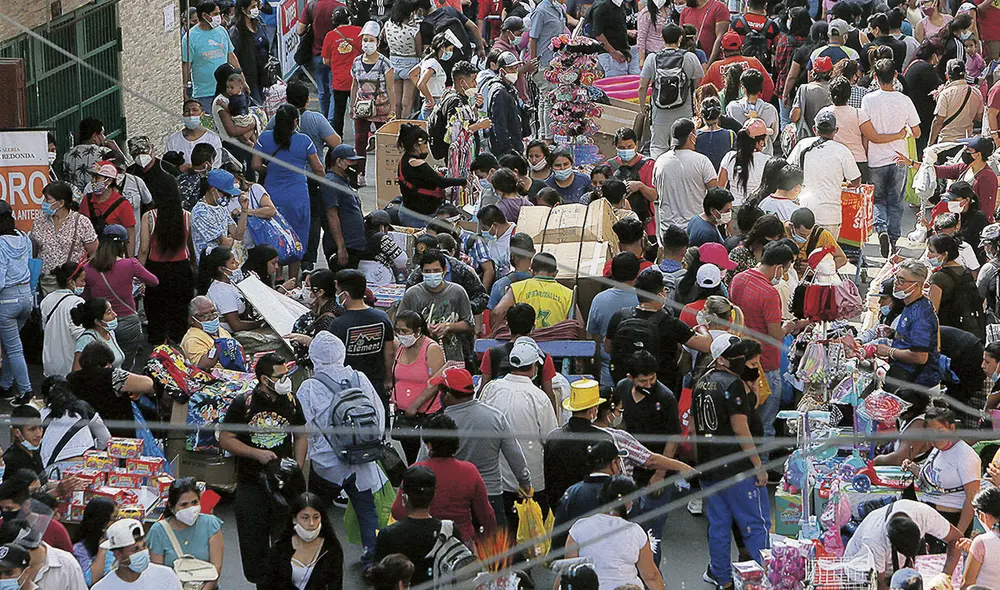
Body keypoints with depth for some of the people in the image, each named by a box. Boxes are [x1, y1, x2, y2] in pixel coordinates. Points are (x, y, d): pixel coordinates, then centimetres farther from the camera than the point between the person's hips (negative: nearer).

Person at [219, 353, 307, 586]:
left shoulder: (291, 402, 1)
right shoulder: (243, 404, -10)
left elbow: (300, 437, 12)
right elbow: (225, 439, -7)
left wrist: (297, 470, 2)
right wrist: (257, 453, -17)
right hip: (251, 485, -2)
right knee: (253, 540, 5)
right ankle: (260, 581, 20)